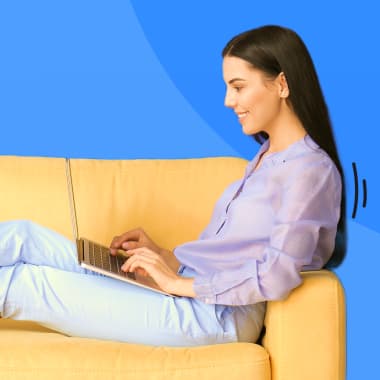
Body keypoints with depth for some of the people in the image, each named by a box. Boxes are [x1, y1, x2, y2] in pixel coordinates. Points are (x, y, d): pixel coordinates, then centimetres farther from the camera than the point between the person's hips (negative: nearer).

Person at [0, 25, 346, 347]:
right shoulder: (266, 157, 17)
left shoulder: (310, 170, -12)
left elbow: (278, 276, -21)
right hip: (186, 293, 8)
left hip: (217, 314, -8)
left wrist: (178, 282, -15)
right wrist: (167, 258, 6)